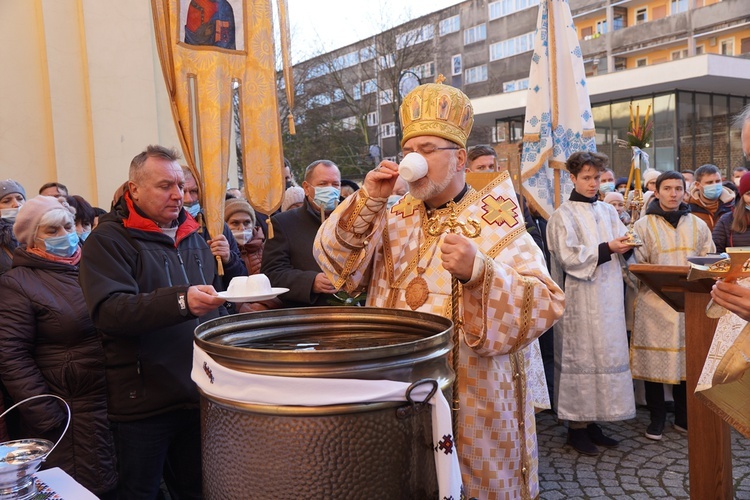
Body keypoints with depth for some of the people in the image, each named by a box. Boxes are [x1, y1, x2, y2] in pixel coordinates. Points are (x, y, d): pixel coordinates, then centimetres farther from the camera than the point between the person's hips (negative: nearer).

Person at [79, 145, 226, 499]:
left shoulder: (193, 237, 13)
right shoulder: (108, 240, -8)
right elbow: (108, 310, -24)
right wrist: (180, 301, -36)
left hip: (201, 394, 6)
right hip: (143, 403, -5)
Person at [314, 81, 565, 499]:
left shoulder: (496, 222, -6)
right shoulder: (394, 219, 8)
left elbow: (546, 304, -16)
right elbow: (335, 264, 0)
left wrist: (479, 271, -32)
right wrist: (369, 201, -11)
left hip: (473, 401, -4)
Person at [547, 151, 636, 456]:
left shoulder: (608, 211, 13)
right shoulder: (563, 215, -3)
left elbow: (621, 249, 13)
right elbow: (568, 257, -12)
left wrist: (626, 246, -9)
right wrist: (607, 248, -17)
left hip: (608, 296, 6)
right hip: (579, 299, -6)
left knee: (606, 353, 7)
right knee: (580, 355, -2)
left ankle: (592, 421, 18)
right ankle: (576, 426, 8)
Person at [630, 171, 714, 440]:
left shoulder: (698, 225, 12)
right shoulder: (643, 226, 2)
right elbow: (635, 266, -3)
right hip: (655, 305, -3)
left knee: (687, 361, 7)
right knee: (655, 361, 1)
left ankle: (683, 417, 22)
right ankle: (657, 418, 15)